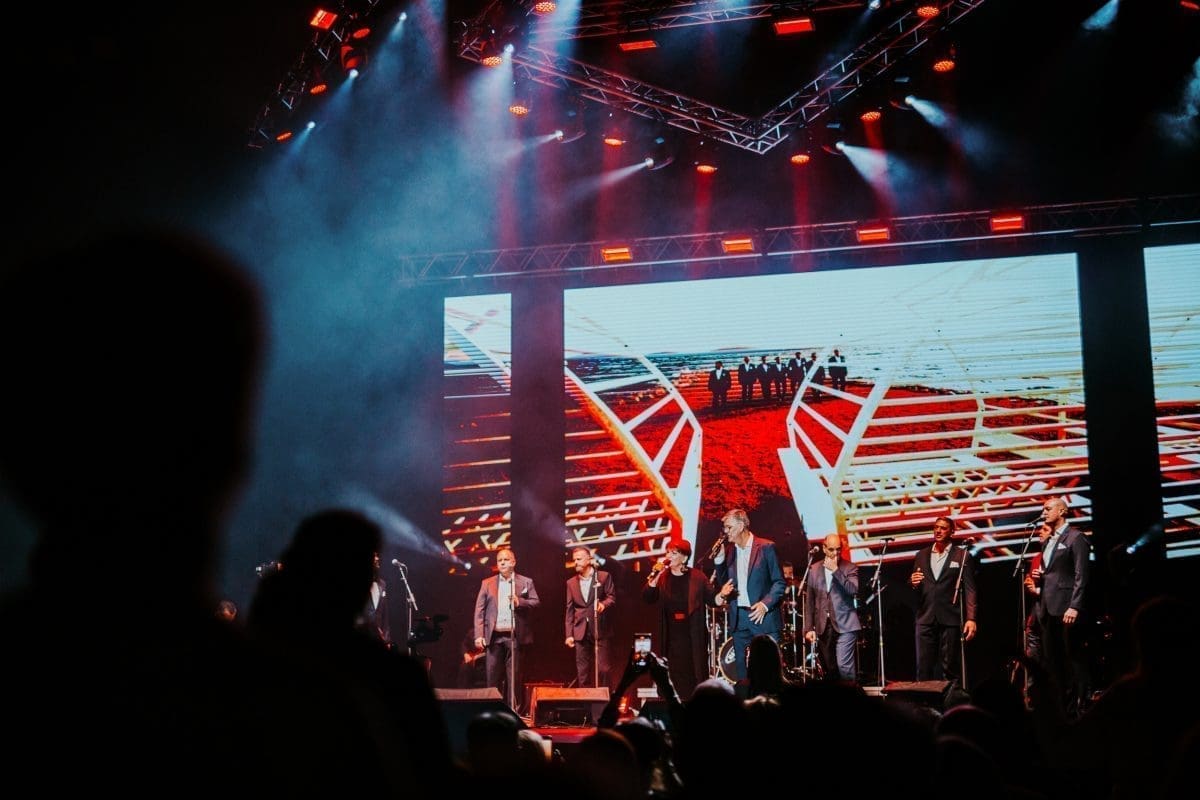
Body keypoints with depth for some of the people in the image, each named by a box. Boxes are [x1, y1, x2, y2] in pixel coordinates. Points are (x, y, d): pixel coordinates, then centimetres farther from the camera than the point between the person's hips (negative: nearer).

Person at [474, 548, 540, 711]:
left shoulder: (526, 582, 10)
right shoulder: (487, 584, 12)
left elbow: (536, 603, 2)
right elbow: (479, 611, 7)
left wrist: (519, 602, -16)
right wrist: (479, 635, -3)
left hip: (515, 636, -1)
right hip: (494, 636, 1)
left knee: (514, 676, -1)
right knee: (493, 677, 0)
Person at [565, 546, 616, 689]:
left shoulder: (603, 577, 3)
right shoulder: (571, 583, 13)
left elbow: (612, 597, 0)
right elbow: (570, 610, 11)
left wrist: (603, 604, -24)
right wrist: (569, 634, 4)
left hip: (601, 630, -3)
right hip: (581, 632, 3)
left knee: (602, 668, -5)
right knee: (582, 671, 3)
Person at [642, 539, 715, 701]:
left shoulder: (697, 577, 0)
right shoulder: (662, 577, 5)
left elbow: (711, 599, 1)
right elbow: (647, 598, -4)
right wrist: (655, 577, -15)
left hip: (694, 636, -2)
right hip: (672, 636, 2)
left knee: (697, 674, 1)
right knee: (678, 677, 5)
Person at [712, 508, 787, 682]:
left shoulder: (766, 547, -5)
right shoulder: (728, 550, 10)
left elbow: (779, 582, -4)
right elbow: (722, 584, 11)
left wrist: (765, 604, -17)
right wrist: (719, 558, -1)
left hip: (763, 617, -5)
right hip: (739, 619, 5)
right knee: (742, 671, 7)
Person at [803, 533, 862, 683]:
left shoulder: (850, 568, 2)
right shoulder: (814, 570, 10)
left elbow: (853, 590, -16)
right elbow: (809, 601, 10)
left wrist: (835, 570, -17)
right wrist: (809, 628, 5)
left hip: (844, 625, -3)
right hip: (823, 626, 3)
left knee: (844, 666, -14)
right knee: (829, 669, 6)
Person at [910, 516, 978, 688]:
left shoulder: (962, 556, 4)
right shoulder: (921, 555, 15)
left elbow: (969, 589, -2)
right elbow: (913, 584, 19)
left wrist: (971, 618, -11)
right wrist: (913, 582, -6)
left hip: (950, 619, -3)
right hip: (925, 618, 3)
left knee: (951, 668, -1)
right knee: (924, 667, 1)